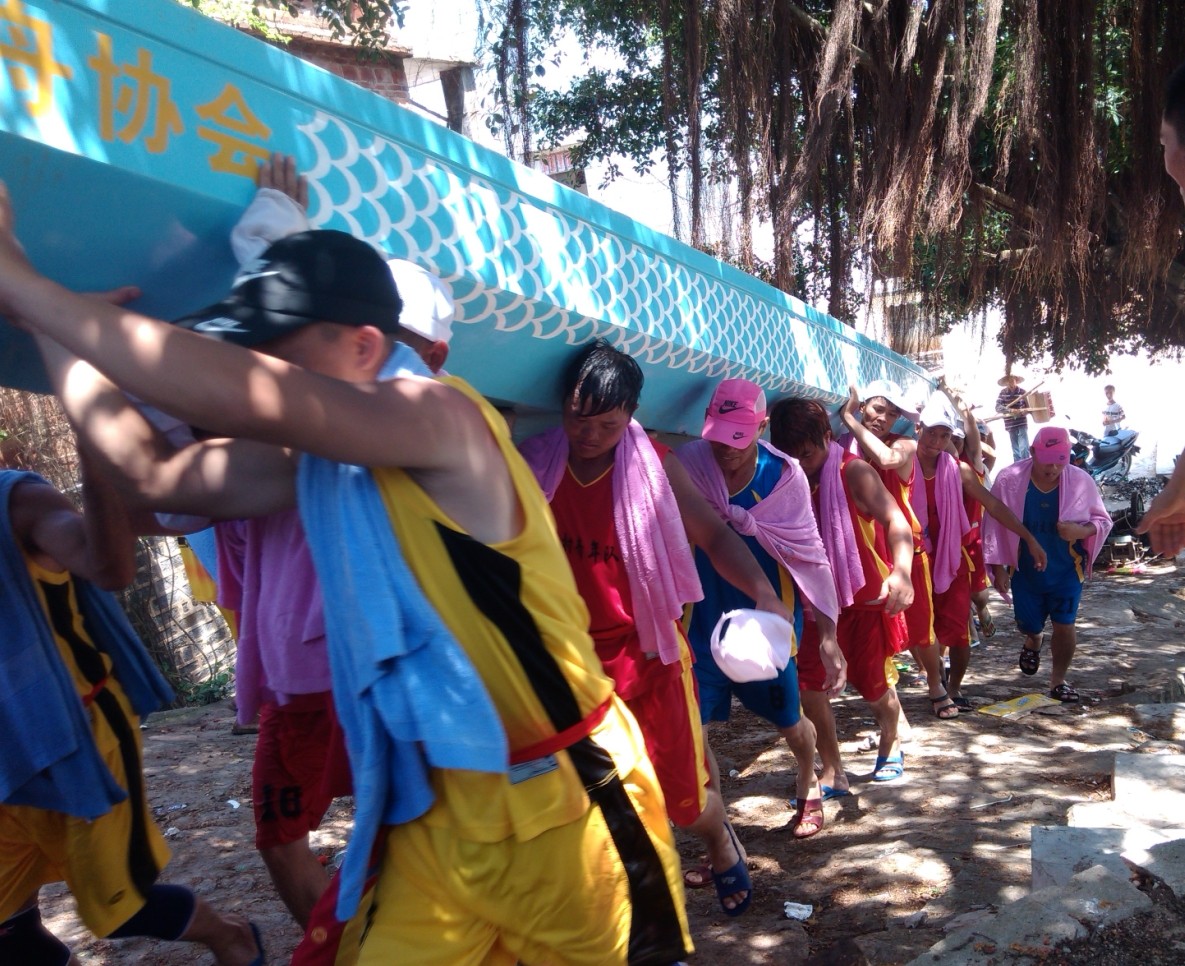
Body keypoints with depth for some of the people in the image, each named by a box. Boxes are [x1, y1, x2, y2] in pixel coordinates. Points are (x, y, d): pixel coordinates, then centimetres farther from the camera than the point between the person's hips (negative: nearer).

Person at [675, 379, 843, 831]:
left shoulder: (783, 475, -11)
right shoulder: (688, 464, -13)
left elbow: (809, 556, -7)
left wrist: (828, 636, -8)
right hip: (705, 619, 0)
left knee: (790, 720, 16)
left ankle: (808, 786, 50)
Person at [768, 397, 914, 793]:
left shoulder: (853, 472, -16)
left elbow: (894, 519, -28)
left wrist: (902, 570, -46)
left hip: (866, 596, -4)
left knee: (873, 683, 8)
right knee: (810, 683, -5)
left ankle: (890, 744, 39)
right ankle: (832, 773, 9)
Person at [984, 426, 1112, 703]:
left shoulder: (1081, 481, -15)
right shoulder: (1009, 480, -18)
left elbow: (1103, 521, -3)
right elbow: (995, 525, -10)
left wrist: (1082, 530, -27)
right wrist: (998, 567, -9)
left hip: (1067, 570, 0)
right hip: (1025, 570, 0)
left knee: (1065, 626, 0)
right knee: (1029, 625, 15)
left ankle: (1058, 681, 22)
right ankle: (1033, 642, 52)